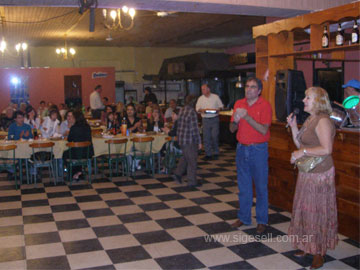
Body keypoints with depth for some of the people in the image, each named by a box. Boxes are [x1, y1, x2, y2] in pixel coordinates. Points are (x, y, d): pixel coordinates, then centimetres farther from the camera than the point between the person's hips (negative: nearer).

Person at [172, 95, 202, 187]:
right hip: (190, 140, -8)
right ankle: (192, 182, 12)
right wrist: (199, 141, -11)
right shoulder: (192, 112, -18)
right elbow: (195, 128, -18)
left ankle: (177, 174, 20)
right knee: (192, 161, 4)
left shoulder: (181, 111, 6)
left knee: (185, 157, 25)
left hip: (181, 139, 8)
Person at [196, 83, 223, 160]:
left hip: (214, 119, -2)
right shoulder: (200, 99, 9)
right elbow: (197, 108, 8)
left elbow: (221, 106, 6)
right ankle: (208, 154, 11)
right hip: (205, 119, 2)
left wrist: (217, 110, -15)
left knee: (215, 136, -5)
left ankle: (216, 153, 11)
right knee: (206, 137, 2)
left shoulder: (215, 97, 3)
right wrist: (201, 110, -13)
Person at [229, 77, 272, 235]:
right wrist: (235, 121, -16)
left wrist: (247, 117, -26)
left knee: (261, 186, 5)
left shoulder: (265, 105, -9)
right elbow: (232, 129, 6)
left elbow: (264, 130, -19)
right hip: (241, 148, 5)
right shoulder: (239, 104, 6)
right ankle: (243, 217, 26)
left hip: (258, 150, -5)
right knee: (243, 186, 13)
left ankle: (262, 221, 17)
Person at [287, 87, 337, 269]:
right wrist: (293, 126, 4)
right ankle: (307, 245, 31)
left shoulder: (322, 121, -17)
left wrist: (303, 152, -18)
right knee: (304, 209, 16)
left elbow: (326, 149, -26)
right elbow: (300, 144, 14)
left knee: (317, 211, 1)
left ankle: (319, 253, 15)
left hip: (320, 174, -9)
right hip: (307, 172, 9)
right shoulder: (309, 120, 11)